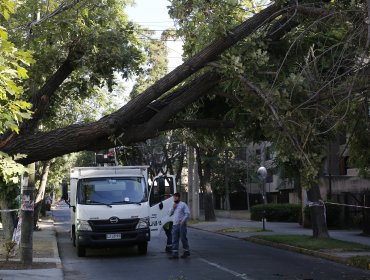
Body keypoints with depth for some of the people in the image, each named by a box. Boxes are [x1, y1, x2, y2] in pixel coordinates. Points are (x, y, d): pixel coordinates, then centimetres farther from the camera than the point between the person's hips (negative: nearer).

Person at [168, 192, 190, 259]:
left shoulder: (183, 204, -3)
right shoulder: (174, 205, 18)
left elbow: (187, 213, -10)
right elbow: (170, 214, 14)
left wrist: (183, 221, -18)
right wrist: (173, 208, 0)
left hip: (181, 225, -6)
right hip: (175, 225, 6)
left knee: (183, 239, 0)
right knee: (174, 240, 1)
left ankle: (186, 252, 13)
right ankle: (175, 253, 1)